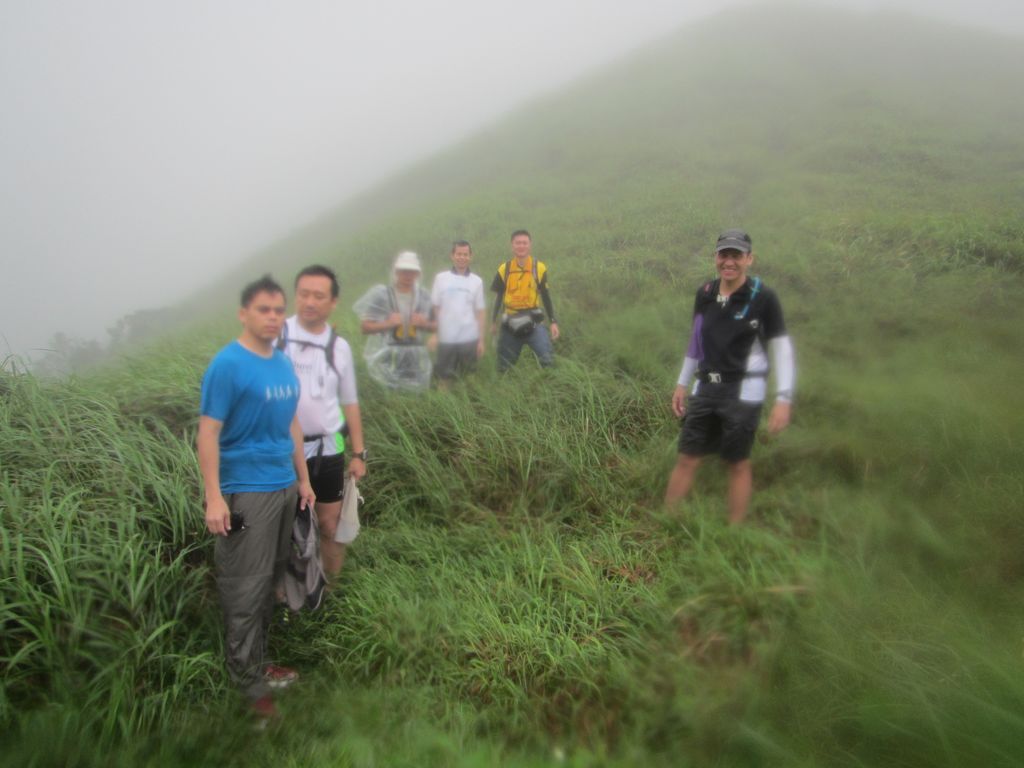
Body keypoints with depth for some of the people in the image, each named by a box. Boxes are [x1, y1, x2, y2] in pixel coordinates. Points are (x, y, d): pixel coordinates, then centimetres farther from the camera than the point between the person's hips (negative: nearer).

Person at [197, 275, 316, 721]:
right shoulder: (227, 364, -12)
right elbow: (208, 434, -14)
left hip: (285, 488, 7)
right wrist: (214, 498, -19)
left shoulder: (283, 364, 10)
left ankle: (258, 663, 29)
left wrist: (303, 479, 19)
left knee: (269, 582, 15)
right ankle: (250, 684, 12)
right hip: (246, 493, -7)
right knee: (245, 591, 1)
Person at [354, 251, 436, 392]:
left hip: (416, 361, 4)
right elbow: (364, 327, -4)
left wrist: (425, 324, -10)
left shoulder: (424, 297, 6)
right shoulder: (380, 294, -5)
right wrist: (387, 324, -19)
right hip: (386, 359, -4)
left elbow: (437, 325, 12)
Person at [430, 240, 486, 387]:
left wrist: (481, 340, 2)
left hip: (469, 339, 1)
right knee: (444, 376, 7)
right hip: (446, 339, -1)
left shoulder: (477, 281, 4)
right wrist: (434, 334, -3)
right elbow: (435, 308, 3)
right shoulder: (441, 278, 1)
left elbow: (480, 313, 6)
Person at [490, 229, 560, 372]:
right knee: (504, 367, 8)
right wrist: (494, 322, 15)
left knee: (548, 359, -19)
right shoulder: (504, 269, -1)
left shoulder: (540, 268, -2)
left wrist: (553, 322, 2)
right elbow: (499, 298, 11)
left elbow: (545, 296, 6)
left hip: (533, 322, -1)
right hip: (510, 324, 1)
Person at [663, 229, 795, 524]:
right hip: (705, 389, 4)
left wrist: (783, 399, -13)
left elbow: (781, 348, -7)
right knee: (687, 459, 7)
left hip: (743, 391, -4)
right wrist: (682, 383, 18)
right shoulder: (704, 293, 4)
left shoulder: (762, 297, -10)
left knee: (738, 464, 5)